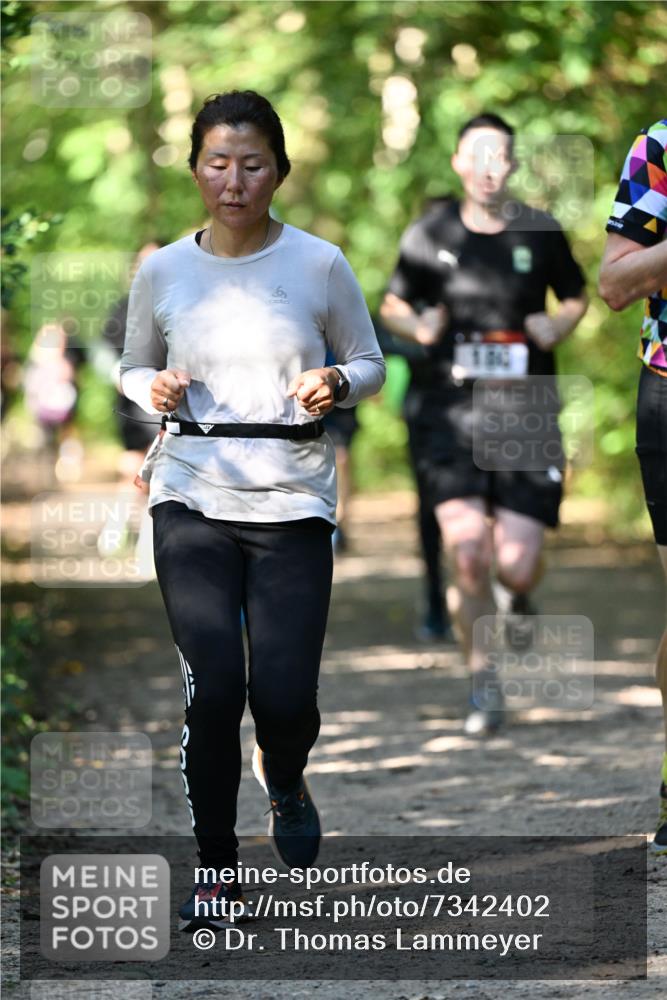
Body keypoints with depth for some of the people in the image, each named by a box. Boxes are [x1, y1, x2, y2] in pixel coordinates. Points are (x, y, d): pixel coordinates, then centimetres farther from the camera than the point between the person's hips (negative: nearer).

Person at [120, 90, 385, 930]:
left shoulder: (319, 265, -1)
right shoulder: (162, 273, 4)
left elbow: (370, 364, 10)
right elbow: (133, 367, 17)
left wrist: (336, 383, -12)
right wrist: (155, 389, -5)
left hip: (292, 499, -1)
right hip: (193, 492, 1)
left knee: (284, 695, -8)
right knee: (213, 686, -13)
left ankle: (283, 779, 31)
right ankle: (216, 868, 6)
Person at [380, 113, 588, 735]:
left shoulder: (540, 233, 1)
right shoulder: (430, 234, 1)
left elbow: (576, 297, 18)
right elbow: (392, 307, 15)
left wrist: (558, 326, -4)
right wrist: (417, 327, -7)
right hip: (450, 414, 0)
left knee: (516, 564, -6)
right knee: (467, 556, -12)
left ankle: (518, 594, 35)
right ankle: (484, 688, 7)